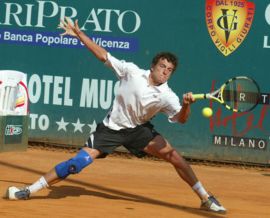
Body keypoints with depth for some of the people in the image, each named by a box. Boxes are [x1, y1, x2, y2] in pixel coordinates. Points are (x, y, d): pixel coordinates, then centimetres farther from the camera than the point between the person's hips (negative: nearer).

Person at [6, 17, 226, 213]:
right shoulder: (132, 71, -13)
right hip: (111, 128, -1)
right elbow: (104, 55, -5)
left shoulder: (167, 96, -13)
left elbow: (181, 119, -24)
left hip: (138, 130, 1)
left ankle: (205, 198, -3)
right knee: (79, 162, -14)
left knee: (173, 155, -16)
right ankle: (29, 190, -5)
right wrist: (79, 34, -5)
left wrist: (186, 106, -46)